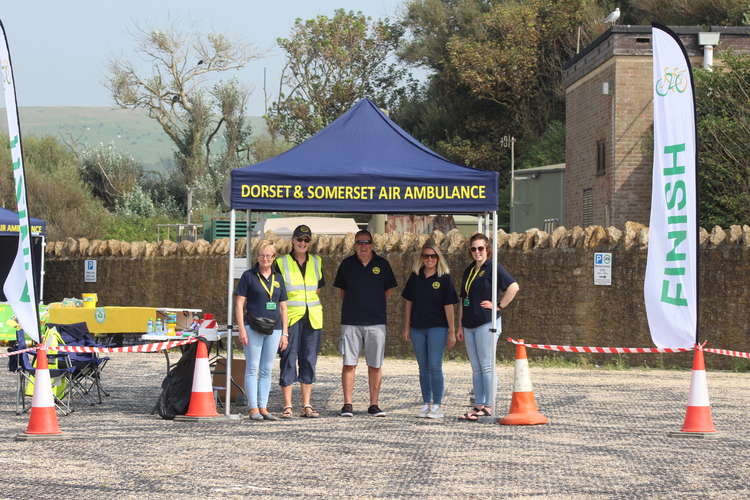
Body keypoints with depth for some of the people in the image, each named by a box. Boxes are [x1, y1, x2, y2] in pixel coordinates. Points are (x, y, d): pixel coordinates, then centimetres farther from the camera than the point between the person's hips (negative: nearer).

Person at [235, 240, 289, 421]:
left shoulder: (278, 278, 12)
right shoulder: (249, 276, 1)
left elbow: (283, 307, 15)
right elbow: (239, 303, -2)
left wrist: (285, 333, 10)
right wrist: (242, 329, -10)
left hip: (273, 329, 4)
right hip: (253, 328, -4)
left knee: (266, 370, 6)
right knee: (252, 369, -3)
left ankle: (263, 408, 10)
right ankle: (253, 408, -2)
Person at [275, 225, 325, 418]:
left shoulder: (316, 262, 11)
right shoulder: (281, 263, 0)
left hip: (312, 318, 4)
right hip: (290, 318, -4)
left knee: (309, 360, 5)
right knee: (288, 360, -4)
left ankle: (307, 406, 11)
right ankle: (287, 406, 0)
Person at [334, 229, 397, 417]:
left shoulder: (382, 264, 5)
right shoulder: (347, 264, 5)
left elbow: (388, 290, 14)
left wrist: (376, 307, 11)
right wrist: (354, 305, 9)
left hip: (376, 322, 0)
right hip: (351, 322, 0)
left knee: (375, 366, 3)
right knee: (349, 364, -3)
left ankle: (374, 405, 9)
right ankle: (347, 405, 1)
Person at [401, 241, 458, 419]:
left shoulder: (444, 278, -4)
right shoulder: (415, 277, 7)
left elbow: (449, 306, -4)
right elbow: (408, 302, 12)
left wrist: (452, 332, -5)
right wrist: (406, 328, 9)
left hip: (437, 328, -4)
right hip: (417, 328, 4)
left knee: (435, 366, -8)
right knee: (423, 368, 10)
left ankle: (436, 406, -2)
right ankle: (426, 404, 17)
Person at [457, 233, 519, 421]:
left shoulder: (493, 268, -6)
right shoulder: (468, 271, 18)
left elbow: (514, 287, -16)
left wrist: (499, 306, -12)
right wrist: (460, 326, 18)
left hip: (487, 323, -8)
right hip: (470, 324, 8)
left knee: (486, 366, -6)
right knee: (476, 368, 8)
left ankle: (488, 406, -4)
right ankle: (478, 405, 11)